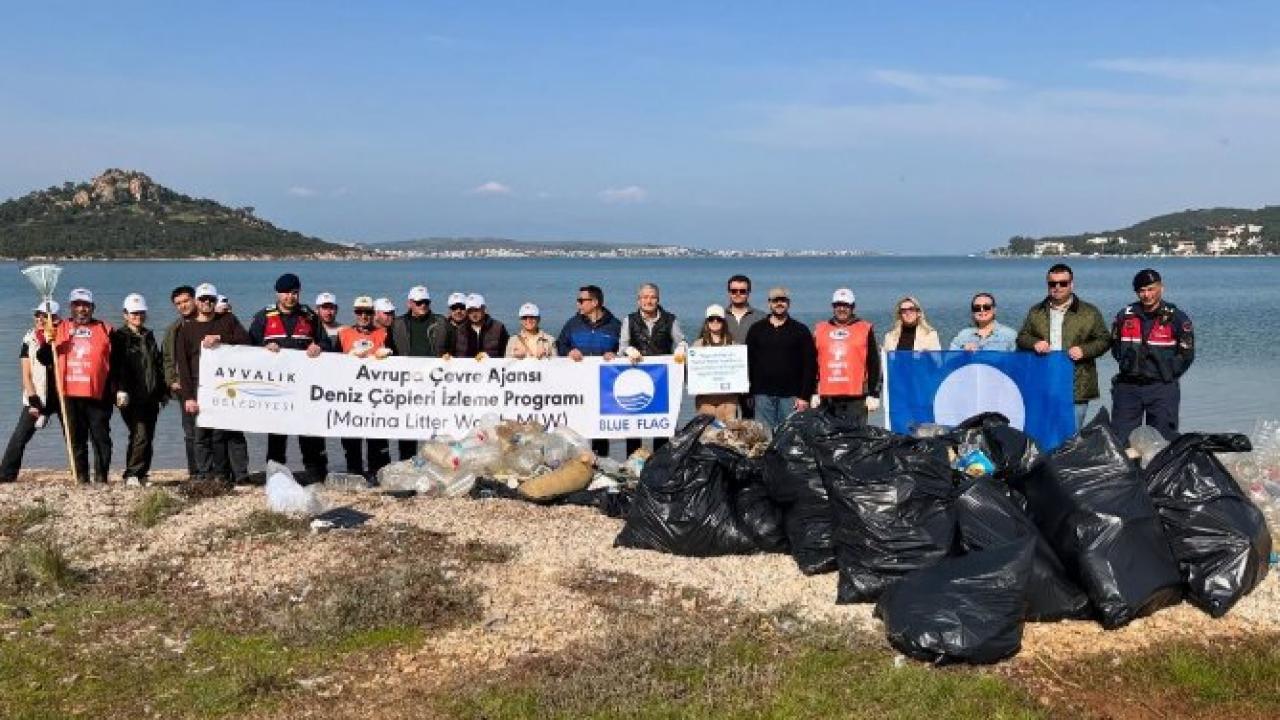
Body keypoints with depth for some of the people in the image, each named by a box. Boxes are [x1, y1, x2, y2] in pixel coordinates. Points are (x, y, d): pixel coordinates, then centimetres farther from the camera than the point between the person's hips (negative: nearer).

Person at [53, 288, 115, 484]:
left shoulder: (105, 330, 7)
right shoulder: (61, 328, 13)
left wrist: (116, 388, -1)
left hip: (98, 394, -2)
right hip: (71, 395, 2)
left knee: (101, 437, 0)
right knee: (76, 439, 7)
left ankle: (101, 478, 6)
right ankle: (81, 478, 13)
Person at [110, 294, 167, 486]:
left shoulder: (149, 336, 20)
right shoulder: (119, 336, 0)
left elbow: (159, 365, 24)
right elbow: (117, 365, -11)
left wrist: (163, 391, 20)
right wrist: (121, 389, -22)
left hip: (150, 397, 7)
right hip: (131, 397, -6)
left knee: (148, 437, 7)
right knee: (140, 435, -14)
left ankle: (141, 474, 14)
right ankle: (132, 474, -6)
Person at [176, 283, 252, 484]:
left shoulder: (228, 321, 13)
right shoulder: (186, 329, 12)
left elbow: (246, 341, -1)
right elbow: (183, 364, 6)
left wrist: (220, 339, -14)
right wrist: (188, 396, -4)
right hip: (200, 390, 1)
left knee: (233, 431, -5)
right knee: (203, 435, 0)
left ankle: (240, 474, -5)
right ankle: (205, 476, 5)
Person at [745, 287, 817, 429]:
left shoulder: (800, 331, 6)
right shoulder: (756, 329, 12)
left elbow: (810, 365, 2)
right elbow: (747, 363, 10)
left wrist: (805, 396, -6)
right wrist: (747, 394, 2)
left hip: (791, 396, -1)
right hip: (763, 395, 2)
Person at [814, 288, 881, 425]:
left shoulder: (865, 329, 6)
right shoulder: (820, 329, 15)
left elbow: (874, 364, 4)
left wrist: (874, 395, -2)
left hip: (856, 397, -3)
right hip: (828, 397, 3)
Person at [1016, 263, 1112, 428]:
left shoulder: (1089, 313, 6)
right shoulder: (1036, 312, 14)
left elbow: (1104, 340, 6)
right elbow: (1022, 337, 16)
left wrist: (1084, 351, -12)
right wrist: (1034, 343, -6)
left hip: (1076, 389, -2)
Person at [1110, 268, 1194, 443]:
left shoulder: (1176, 318, 0)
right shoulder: (1125, 316, 8)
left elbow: (1187, 354, 2)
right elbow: (1115, 347, 18)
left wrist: (1167, 374, -4)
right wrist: (1127, 365, 6)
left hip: (1162, 389, -2)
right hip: (1127, 387, 3)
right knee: (1120, 439, 2)